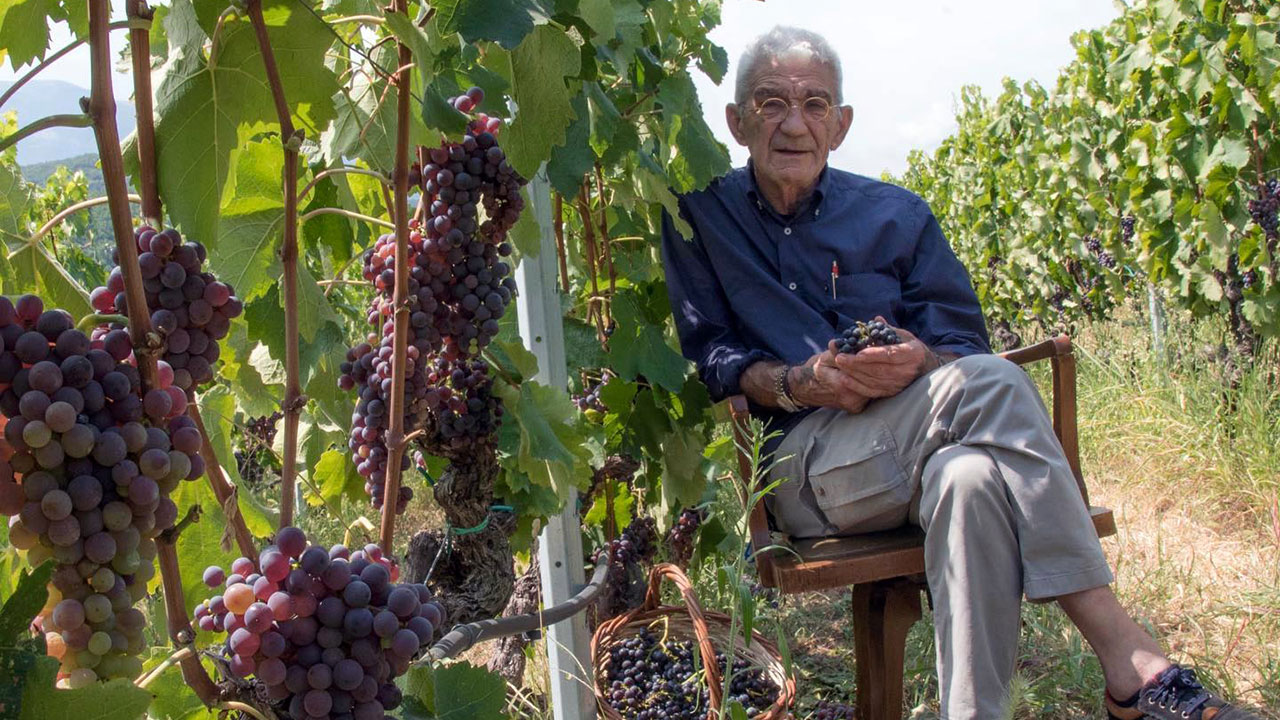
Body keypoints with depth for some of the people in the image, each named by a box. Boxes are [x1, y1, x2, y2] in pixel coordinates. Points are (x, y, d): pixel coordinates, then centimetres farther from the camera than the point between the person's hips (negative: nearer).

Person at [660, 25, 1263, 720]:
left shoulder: (894, 215, 14)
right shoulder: (700, 215, 9)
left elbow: (964, 343, 9)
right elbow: (706, 353, 3)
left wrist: (921, 363, -16)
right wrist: (800, 384, -16)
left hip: (908, 446, 3)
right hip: (800, 461, -3)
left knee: (971, 479, -37)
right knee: (992, 384, -30)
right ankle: (1127, 657, -31)